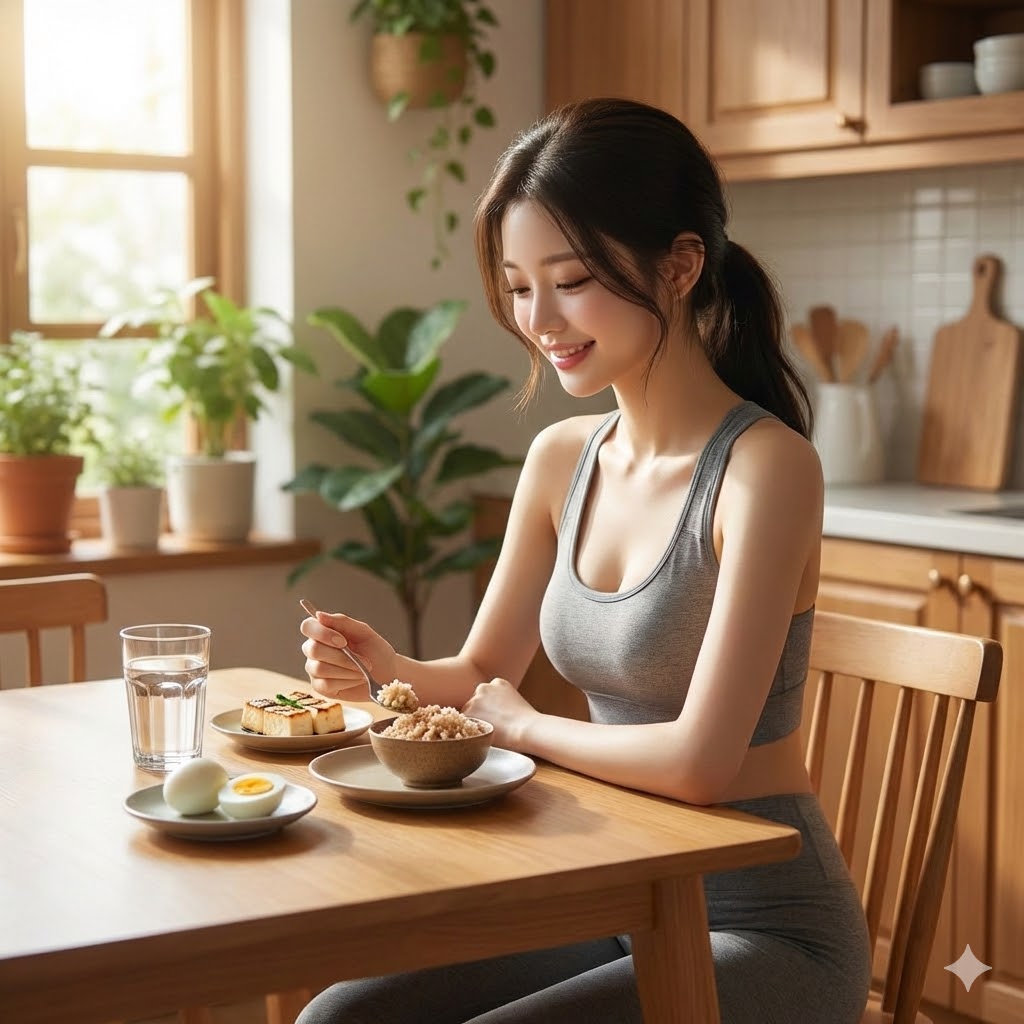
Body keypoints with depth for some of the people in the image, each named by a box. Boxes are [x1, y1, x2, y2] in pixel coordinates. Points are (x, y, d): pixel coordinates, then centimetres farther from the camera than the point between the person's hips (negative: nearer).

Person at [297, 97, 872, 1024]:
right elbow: (480, 674, 12)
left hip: (761, 928, -6)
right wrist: (387, 669, -10)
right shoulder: (561, 458, 4)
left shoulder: (763, 467, -19)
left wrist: (525, 725, -8)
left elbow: (698, 761, -24)